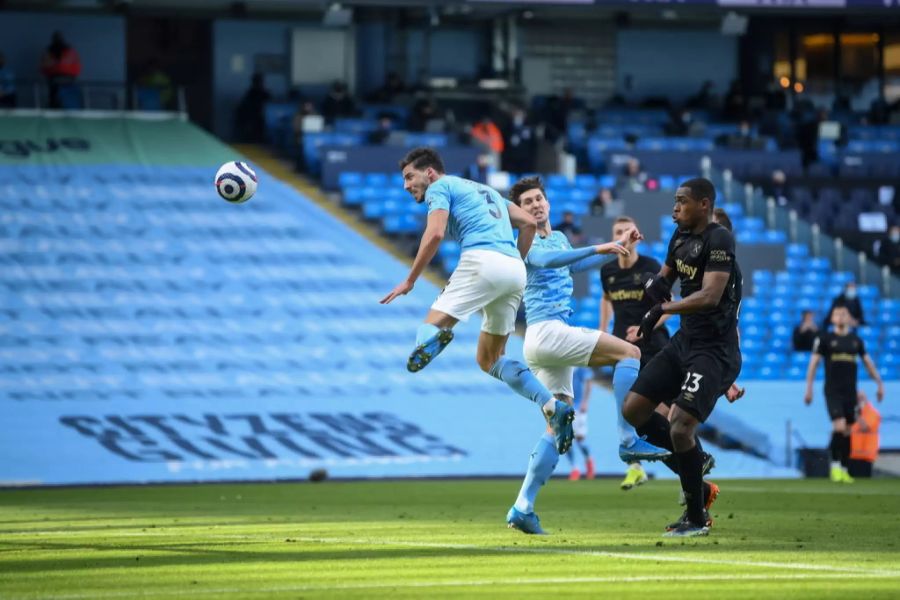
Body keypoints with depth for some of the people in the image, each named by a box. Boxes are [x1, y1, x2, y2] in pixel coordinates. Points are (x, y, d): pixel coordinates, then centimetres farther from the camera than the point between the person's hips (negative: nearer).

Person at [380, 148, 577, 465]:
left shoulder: (440, 187, 10)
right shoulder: (484, 190, 33)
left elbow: (434, 234, -7)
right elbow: (528, 223, 26)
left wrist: (409, 281, -2)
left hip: (483, 260, -7)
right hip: (515, 270, 7)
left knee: (432, 323, -11)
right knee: (490, 359, 16)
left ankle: (432, 337, -49)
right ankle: (552, 406, 1)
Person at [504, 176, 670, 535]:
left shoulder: (559, 238, 23)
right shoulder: (528, 241, -5)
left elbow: (575, 265, 41)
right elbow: (546, 259, -26)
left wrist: (619, 245, 37)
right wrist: (598, 249, -35)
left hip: (554, 338, 9)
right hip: (546, 331, -9)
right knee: (629, 353, -16)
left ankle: (522, 508, 2)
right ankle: (629, 441, -22)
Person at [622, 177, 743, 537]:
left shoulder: (718, 241, -17)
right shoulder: (681, 237, 10)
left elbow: (710, 297, -28)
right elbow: (664, 276, 25)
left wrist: (663, 310, -29)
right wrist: (655, 284, 1)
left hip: (714, 349, -10)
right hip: (684, 342, 10)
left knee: (681, 427, -18)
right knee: (634, 409, 7)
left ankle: (697, 518, 0)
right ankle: (699, 488, 16)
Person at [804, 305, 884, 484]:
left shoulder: (855, 340, 12)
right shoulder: (825, 339, 1)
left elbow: (868, 362, 19)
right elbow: (813, 363, 2)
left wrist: (879, 383, 14)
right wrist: (809, 388, -4)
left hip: (850, 391, 4)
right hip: (833, 391, -4)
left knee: (847, 432, 5)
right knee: (840, 427, -18)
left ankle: (844, 470, 12)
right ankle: (835, 465, -9)